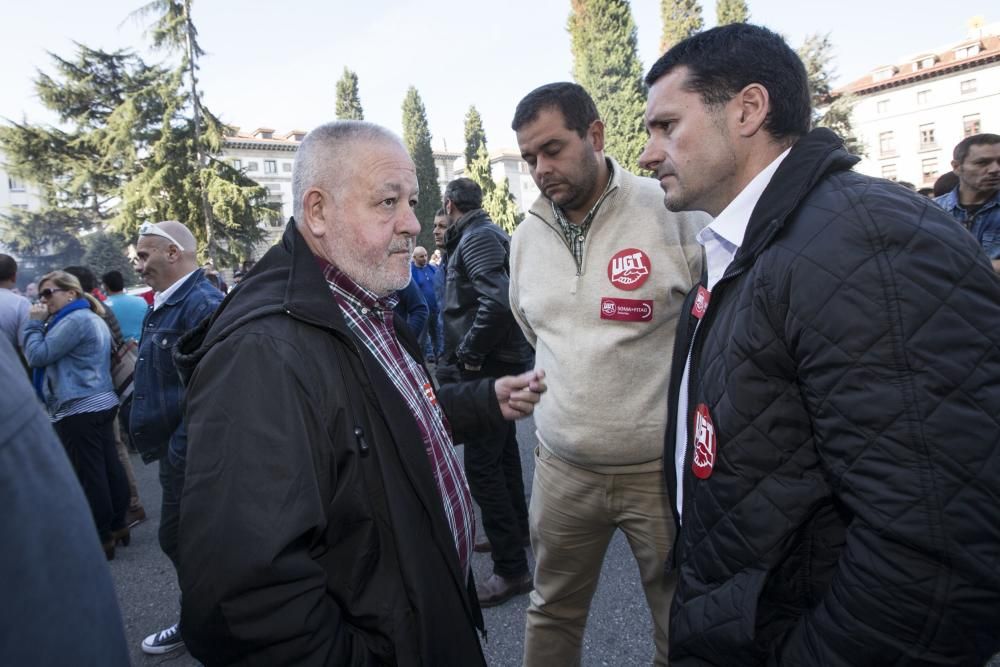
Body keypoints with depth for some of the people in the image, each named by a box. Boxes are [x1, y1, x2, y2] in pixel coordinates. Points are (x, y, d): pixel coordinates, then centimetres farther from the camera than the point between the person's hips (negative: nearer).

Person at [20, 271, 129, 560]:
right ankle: (117, 525, 20)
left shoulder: (75, 320, -15)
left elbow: (38, 355, -14)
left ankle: (102, 537, 3)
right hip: (101, 403, 10)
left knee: (89, 473, -4)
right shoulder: (92, 318, 19)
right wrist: (43, 323, 16)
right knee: (109, 466, 12)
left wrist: (34, 322, -3)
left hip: (79, 409, -10)